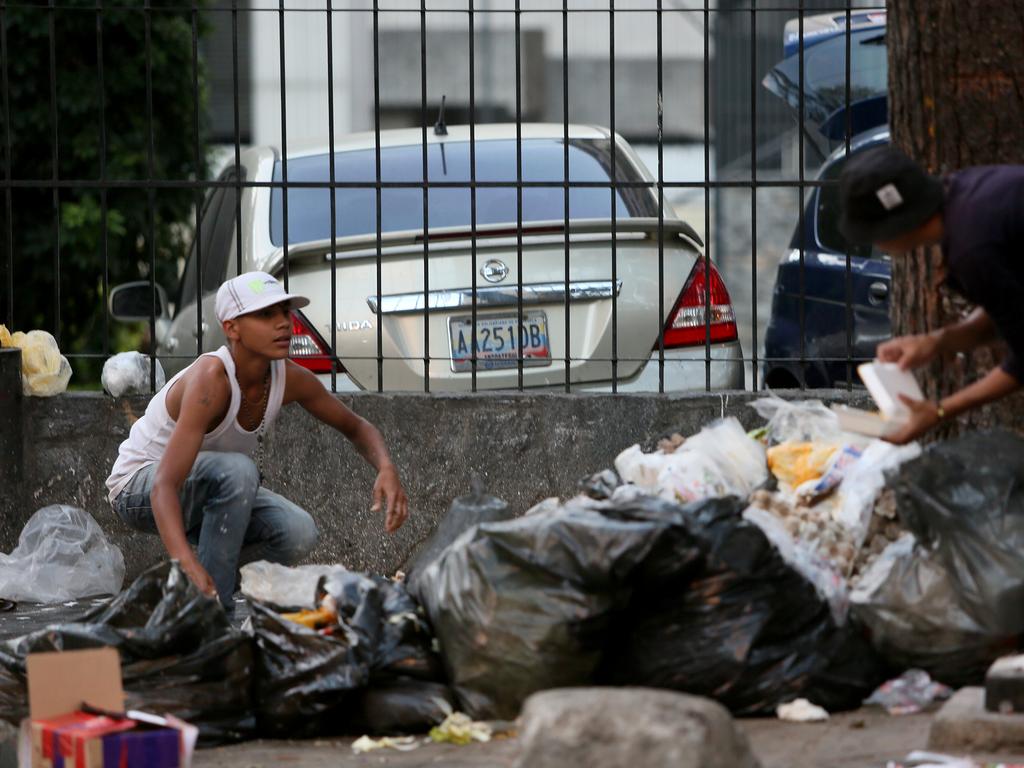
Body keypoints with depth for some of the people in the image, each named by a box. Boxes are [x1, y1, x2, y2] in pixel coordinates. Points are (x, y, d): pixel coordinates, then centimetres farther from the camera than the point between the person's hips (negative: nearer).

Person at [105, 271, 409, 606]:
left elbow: (356, 427, 6)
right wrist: (188, 566, -59)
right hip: (138, 487, -7)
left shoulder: (290, 378, -13)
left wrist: (386, 469, -18)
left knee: (298, 534, -20)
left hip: (212, 490, 7)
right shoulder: (211, 380, -34)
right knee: (238, 469, -35)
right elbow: (165, 487, -43)